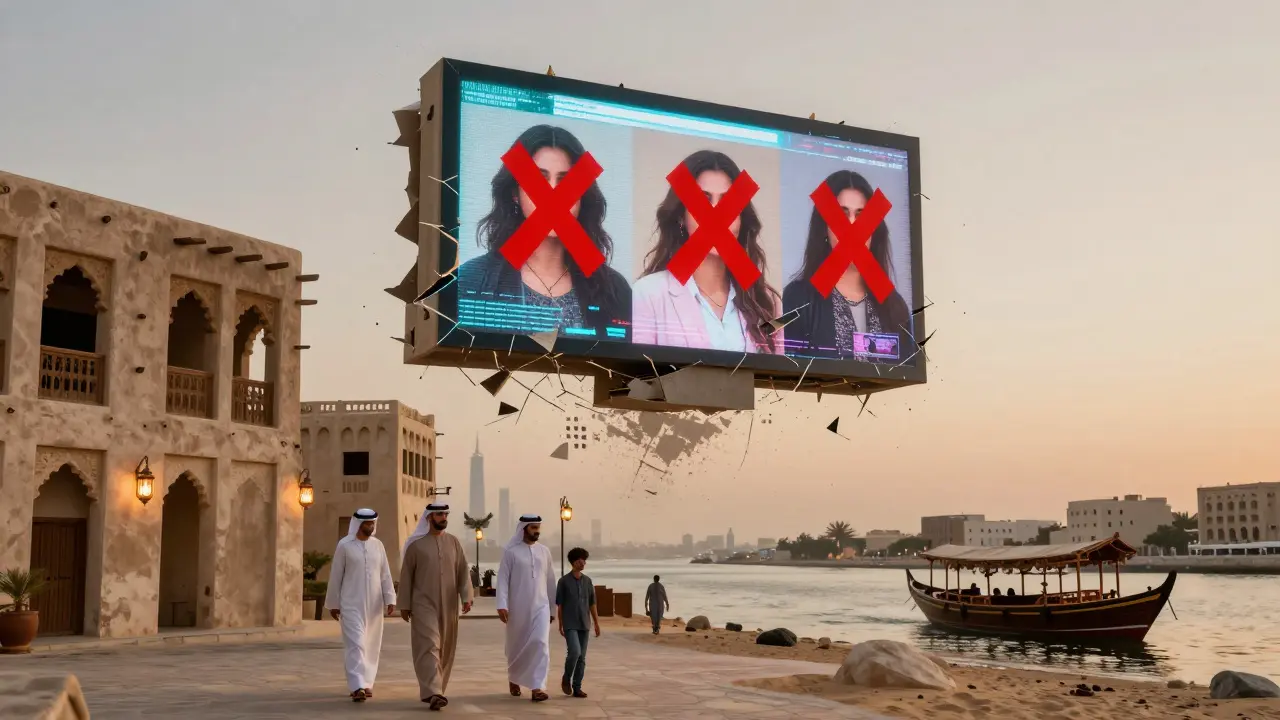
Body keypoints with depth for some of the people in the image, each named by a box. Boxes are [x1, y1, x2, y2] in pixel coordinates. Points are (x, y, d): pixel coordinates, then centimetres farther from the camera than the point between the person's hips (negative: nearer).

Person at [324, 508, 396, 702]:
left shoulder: (378, 545, 6)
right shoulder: (344, 545, -5)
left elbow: (385, 575, 6)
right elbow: (336, 576, -1)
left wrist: (390, 599, -3)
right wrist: (333, 604, 0)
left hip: (374, 603, 4)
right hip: (351, 603, -4)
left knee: (371, 645, 9)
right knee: (355, 643, -13)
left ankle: (366, 683, 21)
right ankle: (357, 687, -20)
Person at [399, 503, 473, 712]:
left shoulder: (454, 543, 7)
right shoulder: (416, 544, 0)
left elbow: (462, 572, 4)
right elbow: (406, 576, 3)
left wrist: (466, 597, -8)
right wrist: (404, 605, 0)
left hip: (448, 605, 4)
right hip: (423, 604, -4)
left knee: (445, 649, 8)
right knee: (429, 647, -13)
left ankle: (436, 690, 21)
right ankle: (433, 693, -20)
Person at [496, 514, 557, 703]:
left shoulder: (544, 551, 7)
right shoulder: (510, 551, -4)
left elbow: (550, 581, 13)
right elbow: (503, 578, -9)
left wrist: (553, 609, 15)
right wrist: (502, 605, -20)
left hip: (540, 606, 2)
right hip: (517, 608, -2)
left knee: (540, 644, -12)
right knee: (516, 645, 11)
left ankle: (537, 687, -16)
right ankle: (513, 679, 36)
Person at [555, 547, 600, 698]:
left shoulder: (588, 581, 8)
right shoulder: (564, 581, -4)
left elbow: (592, 604, 11)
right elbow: (559, 605, -2)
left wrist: (596, 623, 8)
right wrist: (560, 625, -4)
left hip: (584, 625, 4)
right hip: (570, 625, -4)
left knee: (581, 657, 3)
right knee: (574, 652, -19)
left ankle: (577, 688, 10)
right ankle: (566, 678, 5)